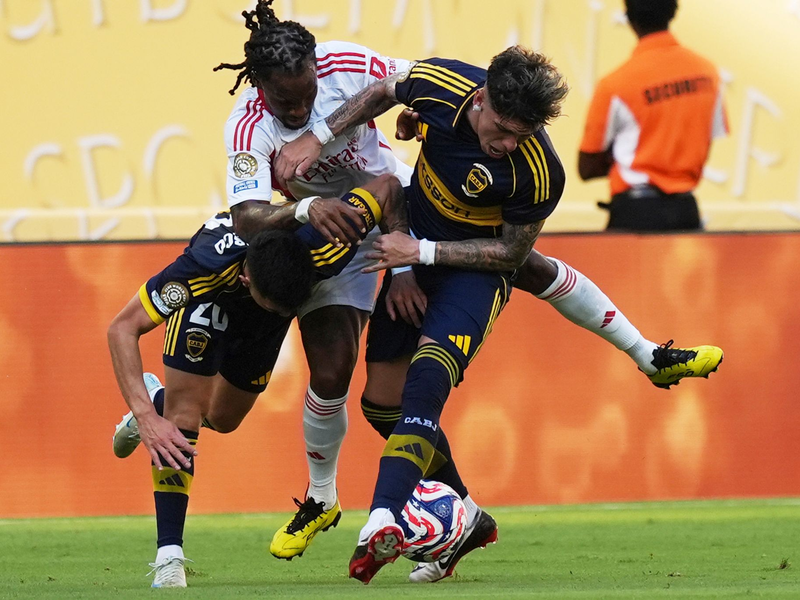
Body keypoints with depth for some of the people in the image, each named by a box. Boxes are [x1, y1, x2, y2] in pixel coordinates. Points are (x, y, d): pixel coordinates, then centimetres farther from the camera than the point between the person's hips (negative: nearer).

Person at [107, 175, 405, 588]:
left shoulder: (323, 247, -43)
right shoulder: (205, 264, -47)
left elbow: (386, 187, -26)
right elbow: (122, 328, -40)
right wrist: (147, 418, -48)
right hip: (211, 302, -3)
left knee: (223, 420, 15)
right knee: (184, 413, -20)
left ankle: (158, 398, 48)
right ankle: (169, 558, -15)